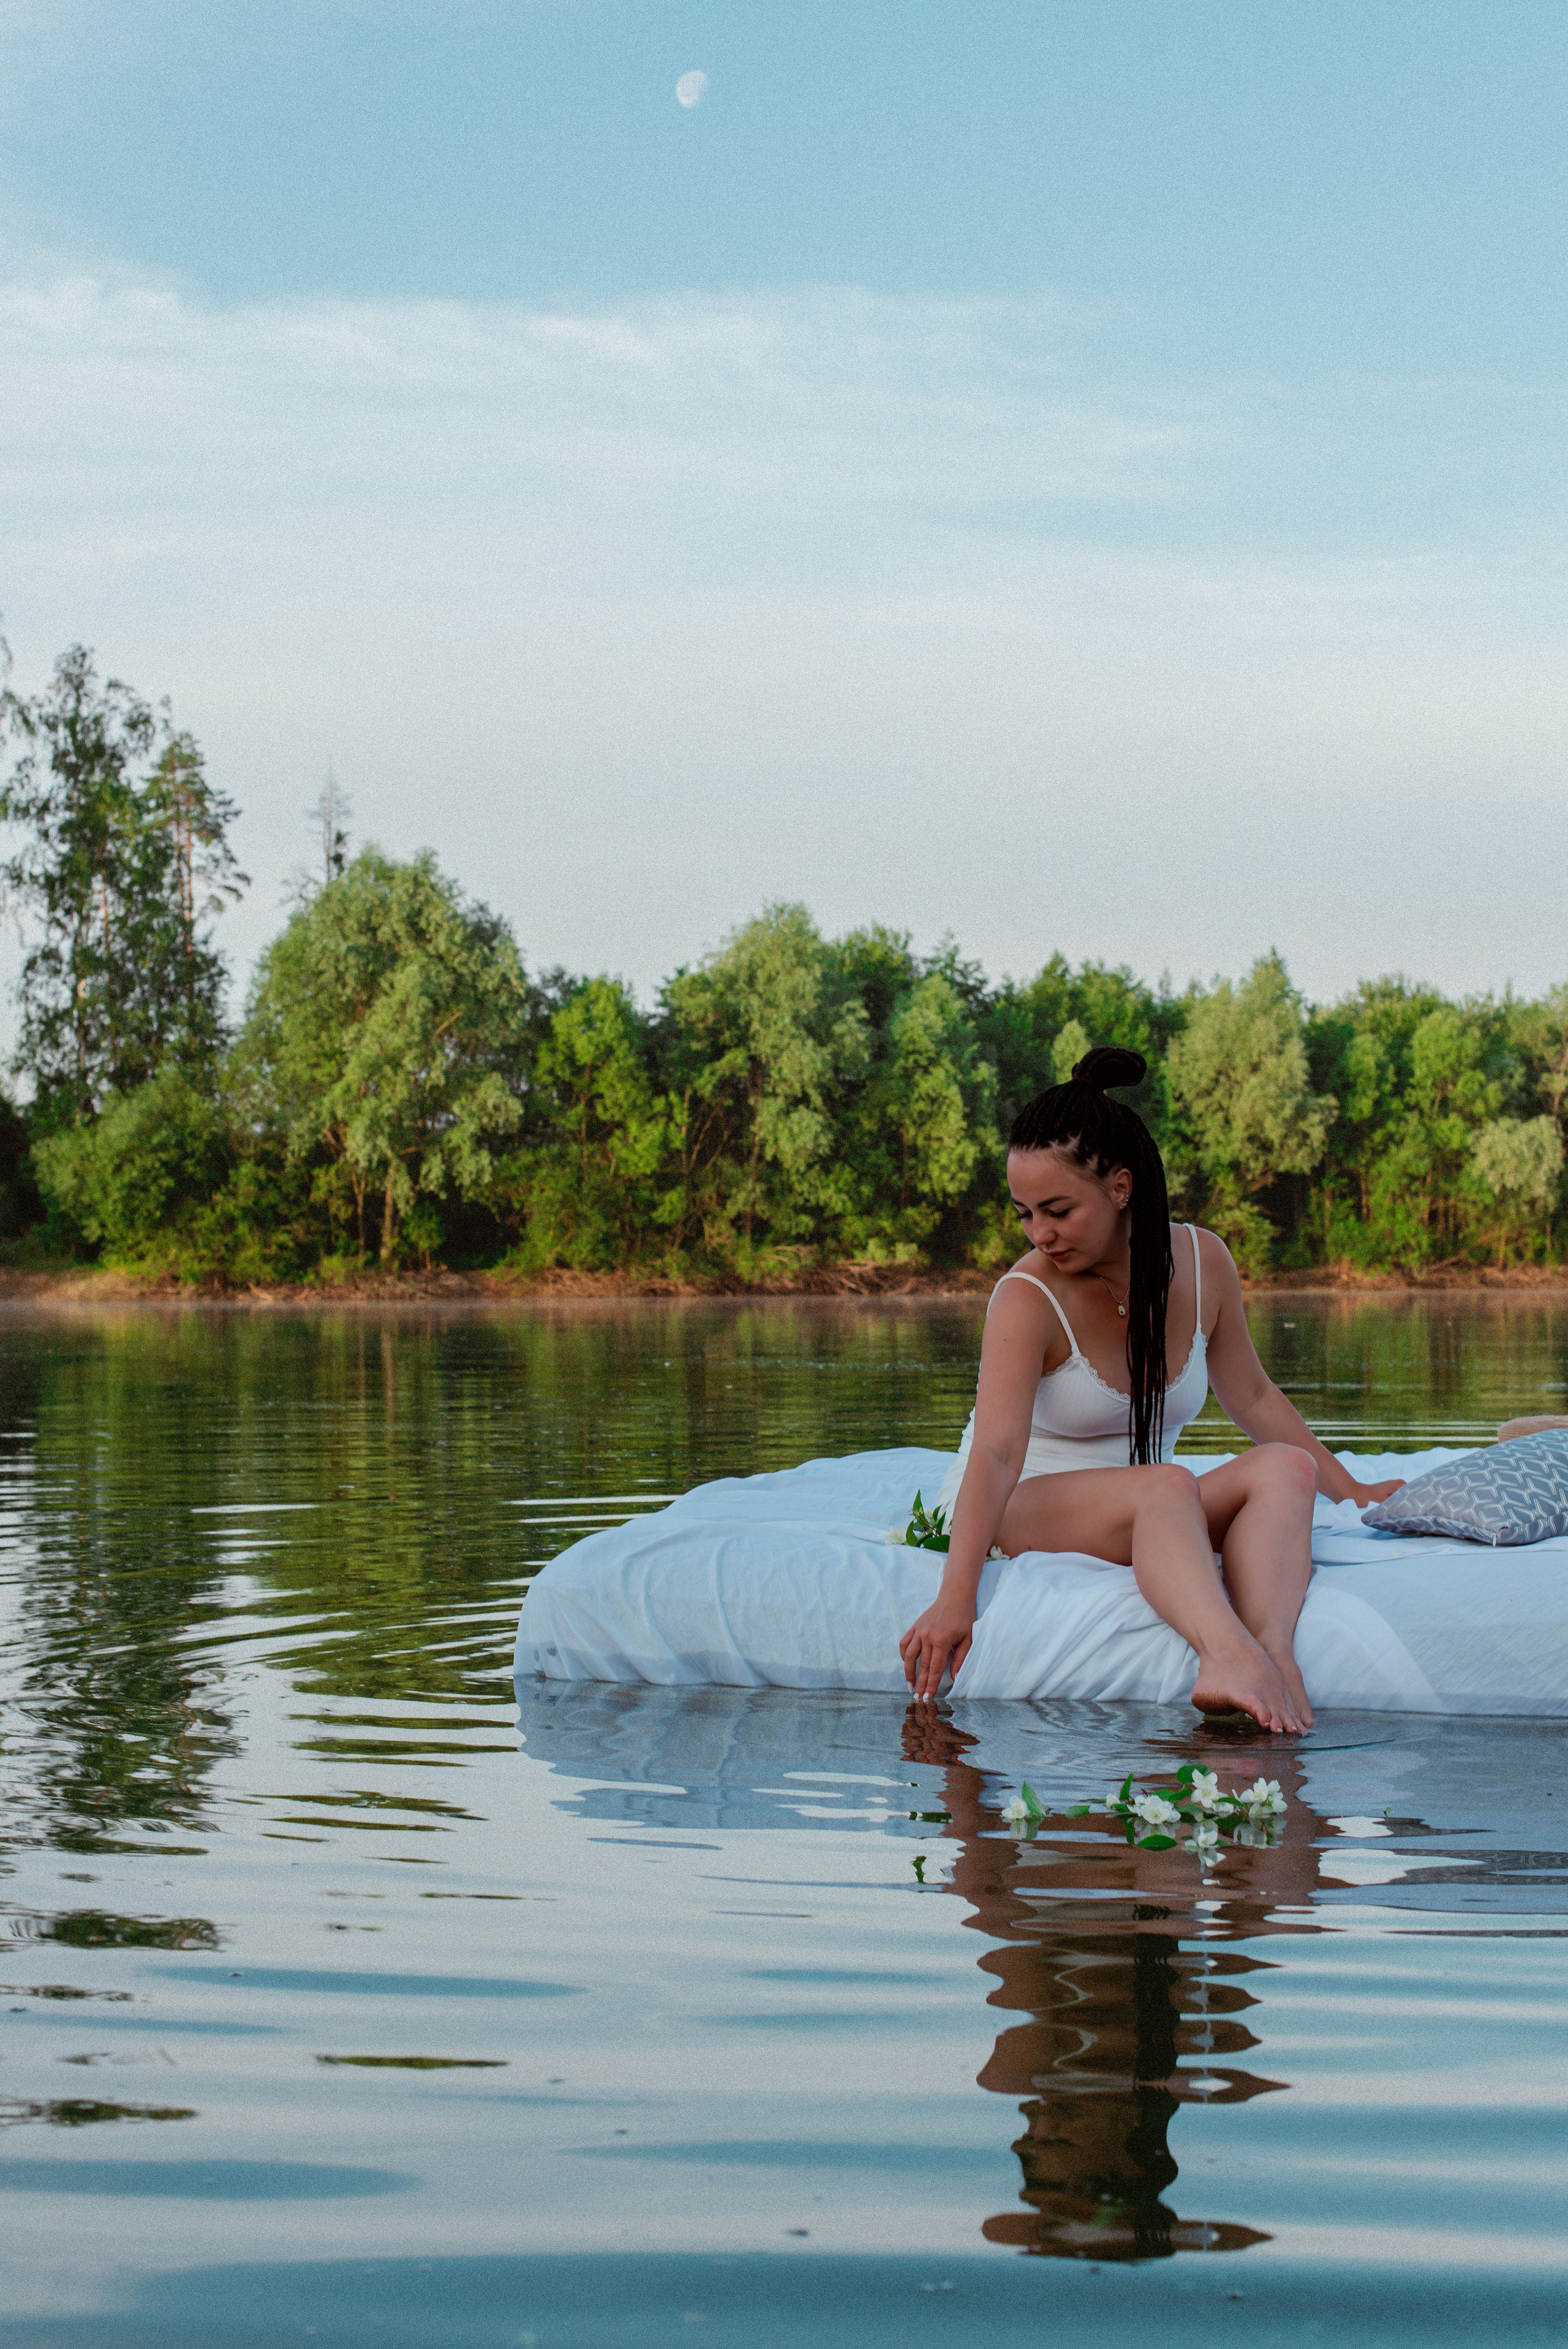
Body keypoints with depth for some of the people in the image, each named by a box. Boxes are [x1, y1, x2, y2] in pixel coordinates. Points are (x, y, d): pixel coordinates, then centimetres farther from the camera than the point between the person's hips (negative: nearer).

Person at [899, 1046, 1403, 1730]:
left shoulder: (1202, 1263, 0)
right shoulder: (1028, 1297, -16)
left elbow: (1251, 1396, 15)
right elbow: (996, 1452, -28)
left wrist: (1350, 1491, 18)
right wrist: (957, 1596, -40)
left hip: (1144, 1519, 5)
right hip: (1015, 1513, -5)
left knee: (1285, 1468, -21)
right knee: (1167, 1485, -35)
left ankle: (1270, 1648, -48)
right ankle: (1230, 1654, -62)